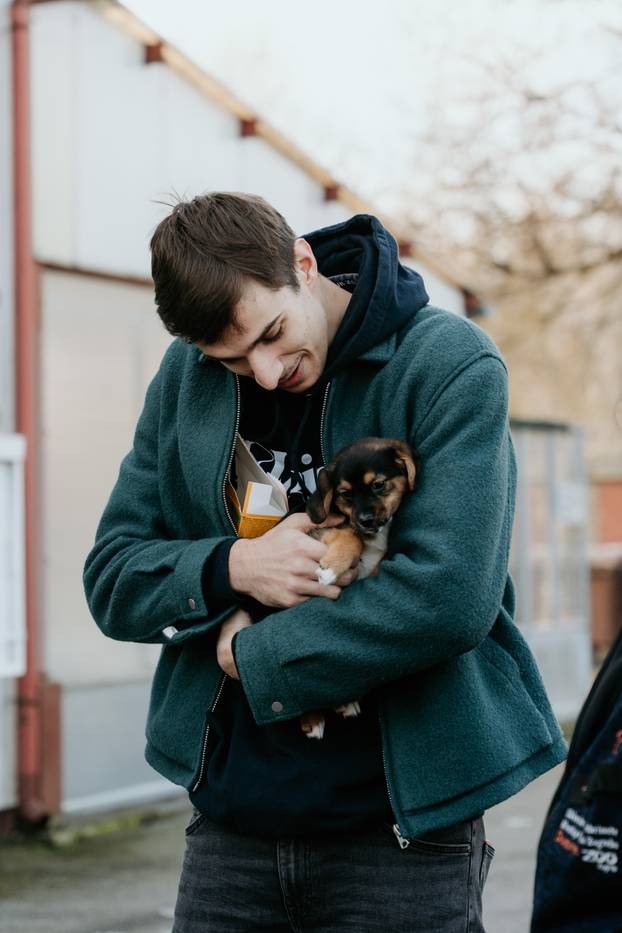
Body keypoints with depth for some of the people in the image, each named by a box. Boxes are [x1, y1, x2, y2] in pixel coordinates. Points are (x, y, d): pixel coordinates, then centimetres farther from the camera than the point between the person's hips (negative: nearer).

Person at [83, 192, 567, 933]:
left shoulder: (452, 366, -11)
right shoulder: (185, 377, 4)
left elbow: (449, 599, -22)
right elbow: (110, 579, 4)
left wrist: (255, 654, -12)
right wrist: (231, 567, -15)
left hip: (403, 828, -4)